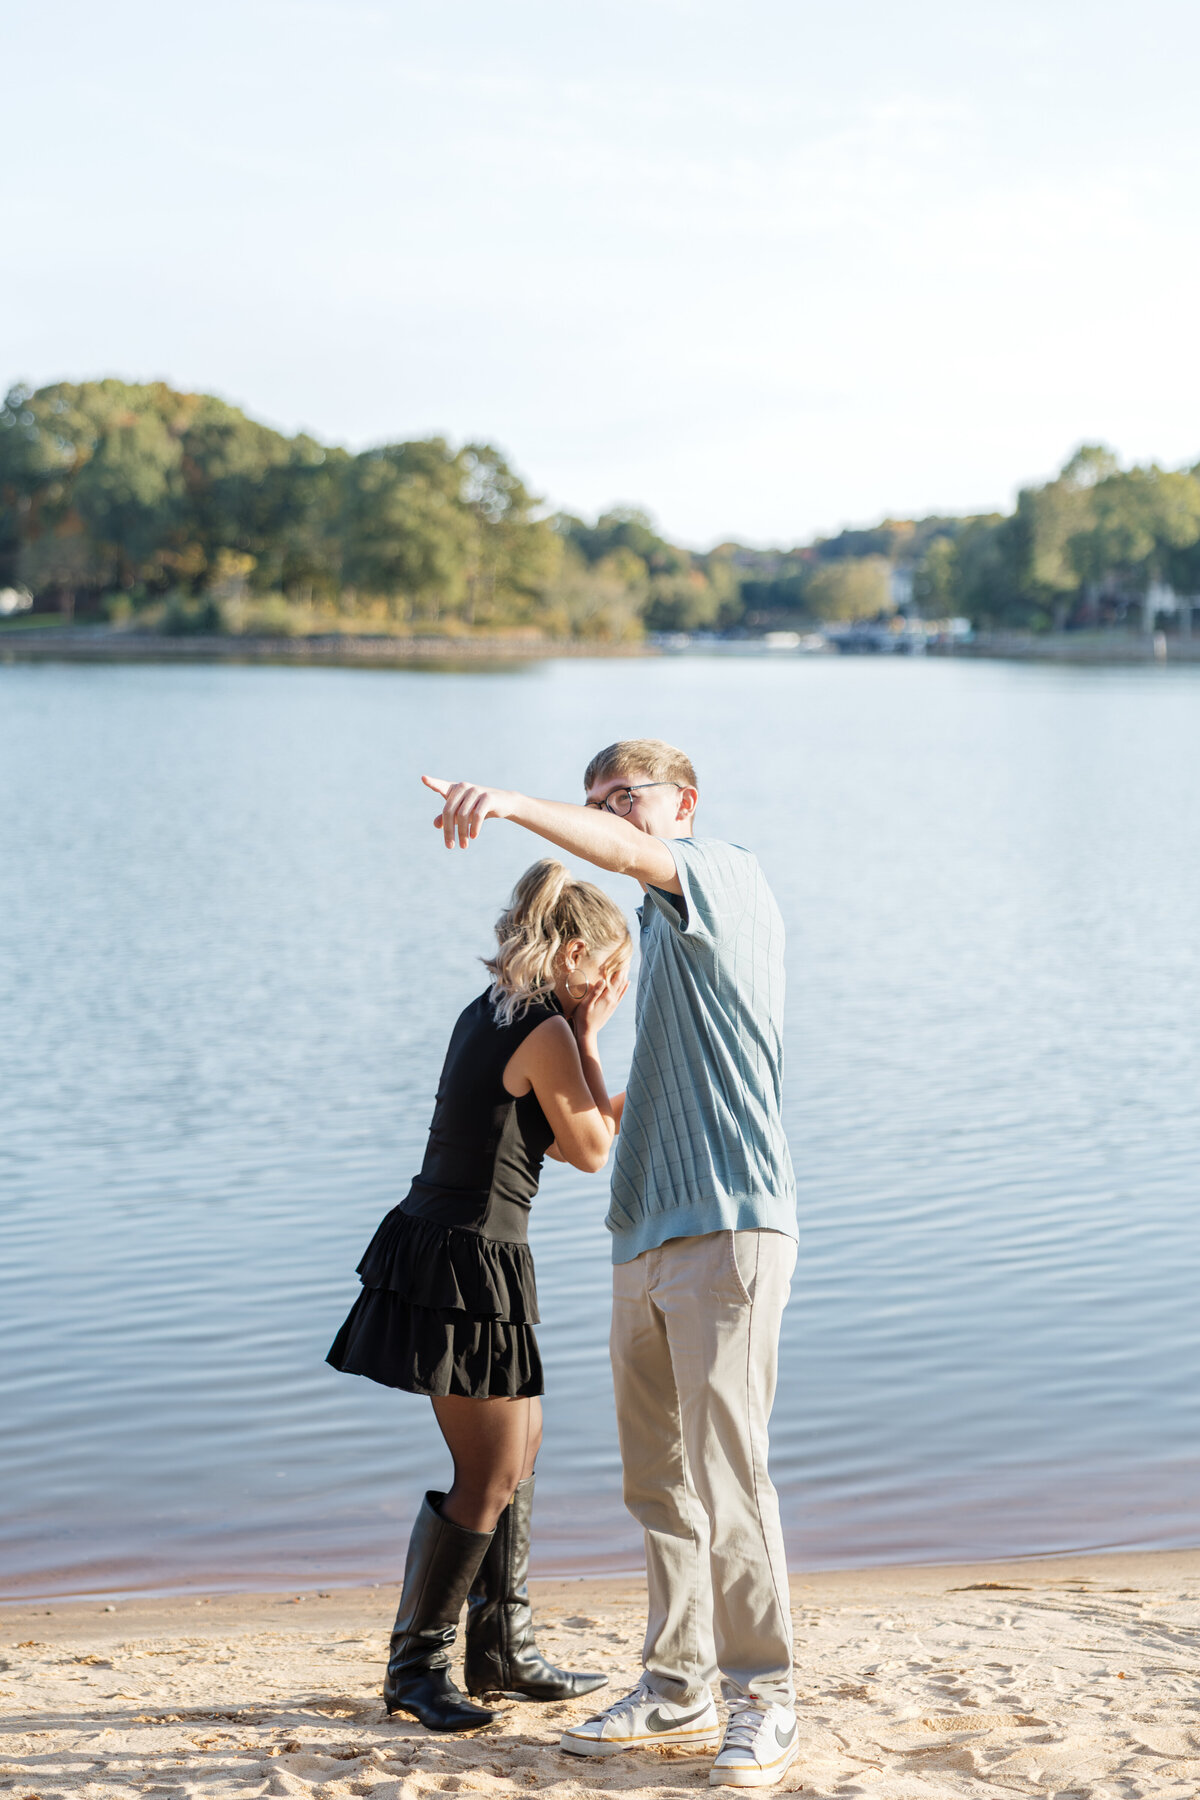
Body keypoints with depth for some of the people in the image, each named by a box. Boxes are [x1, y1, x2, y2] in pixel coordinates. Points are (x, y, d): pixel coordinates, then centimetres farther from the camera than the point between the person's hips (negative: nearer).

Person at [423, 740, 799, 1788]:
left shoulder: (728, 878, -2)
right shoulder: (661, 929, 24)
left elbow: (629, 856, -25)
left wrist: (510, 803, -38)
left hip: (729, 1225, -9)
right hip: (647, 1238, 9)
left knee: (728, 1475, -8)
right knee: (660, 1483, 10)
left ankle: (763, 1702, 0)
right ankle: (676, 1694, 17)